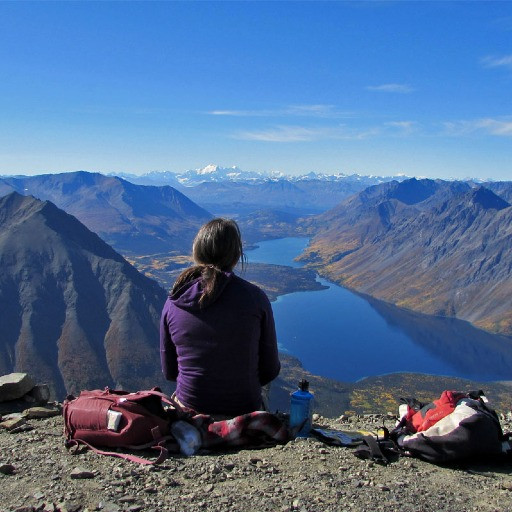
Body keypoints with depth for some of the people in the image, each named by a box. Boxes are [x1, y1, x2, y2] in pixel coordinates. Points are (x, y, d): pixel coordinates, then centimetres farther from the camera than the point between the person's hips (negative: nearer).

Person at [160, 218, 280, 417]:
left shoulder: (173, 302, -9)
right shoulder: (255, 298, -16)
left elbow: (169, 372, 3)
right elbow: (270, 370, -6)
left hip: (189, 408, 2)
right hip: (244, 408, -1)